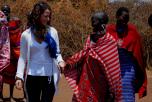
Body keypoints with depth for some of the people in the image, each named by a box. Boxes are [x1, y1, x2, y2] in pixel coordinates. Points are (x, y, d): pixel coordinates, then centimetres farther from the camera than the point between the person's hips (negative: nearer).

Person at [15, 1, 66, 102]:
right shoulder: (26, 35, -3)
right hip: (32, 77, 0)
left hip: (49, 76, 0)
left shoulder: (52, 32, 0)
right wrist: (19, 76, -6)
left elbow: (57, 52, 6)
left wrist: (60, 61, -15)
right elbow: (23, 57, 2)